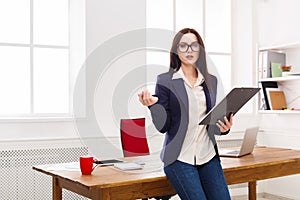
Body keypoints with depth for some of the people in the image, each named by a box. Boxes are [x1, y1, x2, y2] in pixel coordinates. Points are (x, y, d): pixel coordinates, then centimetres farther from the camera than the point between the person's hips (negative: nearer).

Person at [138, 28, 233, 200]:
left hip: (208, 155, 4)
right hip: (180, 158, -4)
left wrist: (223, 127, -4)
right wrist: (153, 105, -23)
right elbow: (163, 127, -5)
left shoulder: (211, 81, 10)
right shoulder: (165, 80, -3)